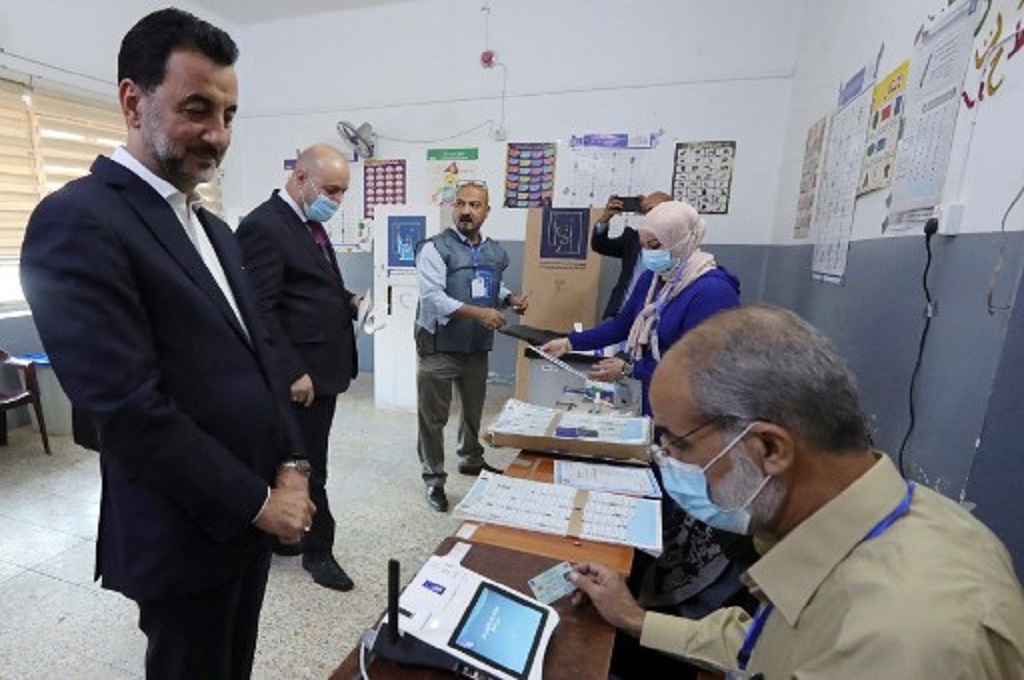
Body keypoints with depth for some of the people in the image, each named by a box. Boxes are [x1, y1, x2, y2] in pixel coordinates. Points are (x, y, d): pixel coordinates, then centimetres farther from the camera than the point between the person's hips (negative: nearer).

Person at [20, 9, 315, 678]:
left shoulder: (213, 228, 9)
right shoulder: (78, 220, -17)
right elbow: (129, 410, -23)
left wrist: (289, 464, -2)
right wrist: (257, 500, -16)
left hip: (252, 510, 7)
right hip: (188, 533, -7)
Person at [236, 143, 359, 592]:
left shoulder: (310, 223, 14)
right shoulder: (263, 225, -16)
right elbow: (260, 308, -20)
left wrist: (347, 300, 4)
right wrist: (293, 372, -21)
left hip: (324, 369, 9)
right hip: (300, 374, -9)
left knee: (302, 461, 19)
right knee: (308, 467, 6)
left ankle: (281, 536, 37)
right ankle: (318, 550, 25)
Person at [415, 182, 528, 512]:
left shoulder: (496, 252, 6)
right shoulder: (435, 248, -13)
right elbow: (433, 297, -23)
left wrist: (510, 299, -1)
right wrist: (478, 313, -31)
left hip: (477, 347, 6)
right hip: (439, 347, -5)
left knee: (474, 409, 22)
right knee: (433, 416, 5)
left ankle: (471, 460, 46)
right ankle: (434, 479, 23)